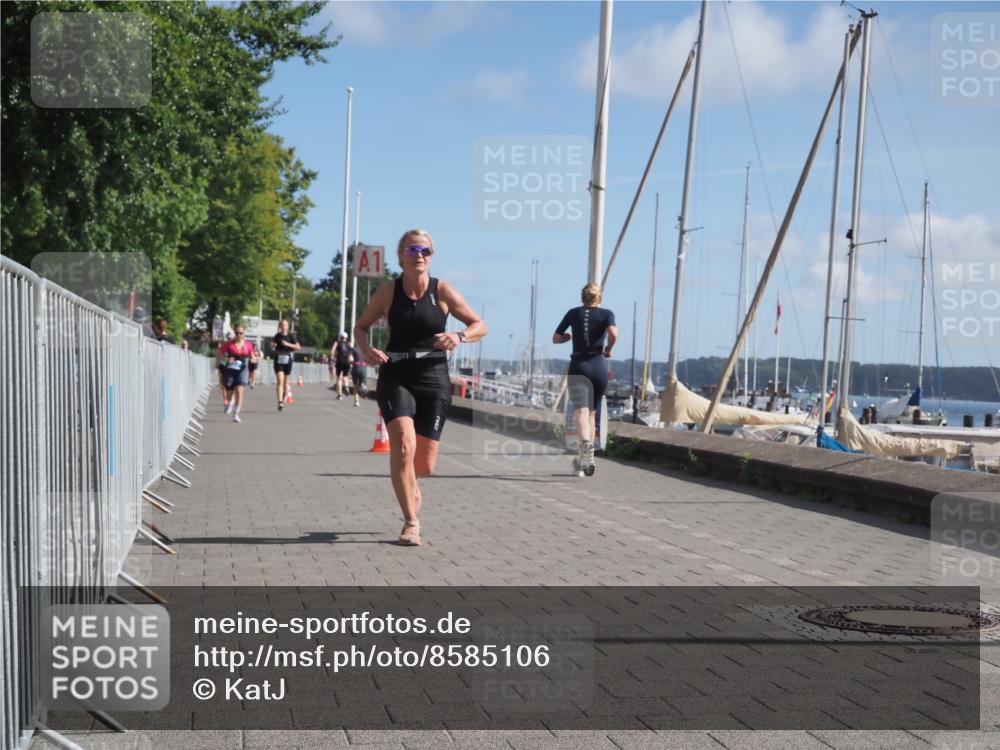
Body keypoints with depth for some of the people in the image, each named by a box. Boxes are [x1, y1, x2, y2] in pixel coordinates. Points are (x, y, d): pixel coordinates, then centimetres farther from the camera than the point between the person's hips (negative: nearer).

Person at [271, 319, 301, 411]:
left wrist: (288, 344, -17)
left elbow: (298, 347, -6)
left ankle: (284, 402, 25)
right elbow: (272, 347, 17)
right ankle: (280, 402, -20)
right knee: (280, 382, -12)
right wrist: (272, 346, -7)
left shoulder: (291, 336, 0)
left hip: (287, 360, 0)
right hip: (278, 361, 0)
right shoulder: (277, 336, 6)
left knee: (286, 383, 10)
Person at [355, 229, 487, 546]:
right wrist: (365, 348, -10)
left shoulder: (443, 290, -2)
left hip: (433, 380, 1)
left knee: (425, 465, 4)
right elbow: (361, 326, 12)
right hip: (395, 377, -1)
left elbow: (480, 325, 2)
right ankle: (411, 523, -10)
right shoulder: (388, 292, 0)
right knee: (403, 445, -23)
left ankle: (411, 489, 43)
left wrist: (460, 336, -19)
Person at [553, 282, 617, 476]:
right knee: (592, 412, 15)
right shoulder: (607, 314, 5)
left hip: (578, 366, -1)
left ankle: (586, 445, -43)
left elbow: (556, 339, 11)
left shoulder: (574, 313, 8)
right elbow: (613, 333, -16)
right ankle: (585, 458, 19)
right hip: (599, 366, 1)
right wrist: (608, 349, 1)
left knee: (582, 411, -15)